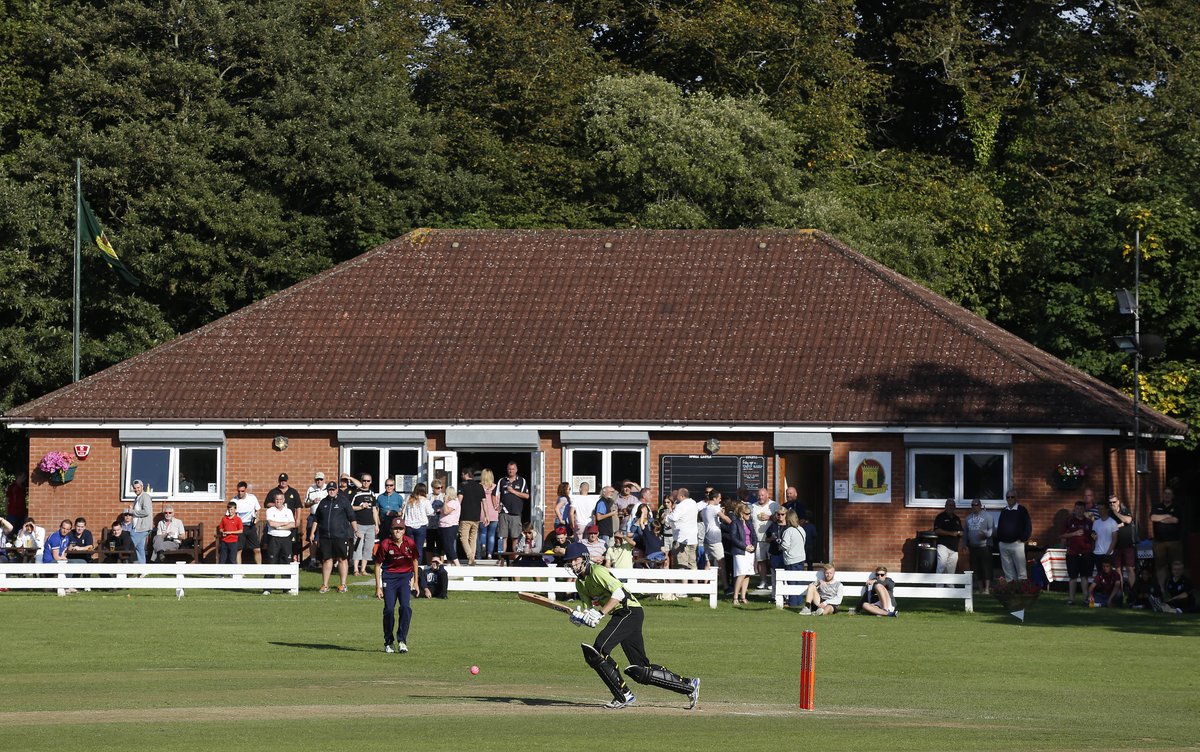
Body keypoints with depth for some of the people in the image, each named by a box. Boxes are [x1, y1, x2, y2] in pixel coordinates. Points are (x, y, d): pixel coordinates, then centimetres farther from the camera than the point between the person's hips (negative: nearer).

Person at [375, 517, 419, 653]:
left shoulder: (410, 543, -5)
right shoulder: (385, 544, -10)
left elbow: (414, 561, 10)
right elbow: (378, 565, -3)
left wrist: (415, 582, 14)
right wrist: (378, 587, -4)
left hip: (405, 577, 1)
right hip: (389, 577, -1)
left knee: (405, 607, -16)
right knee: (389, 609, -6)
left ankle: (402, 640, -10)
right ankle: (389, 642, 10)